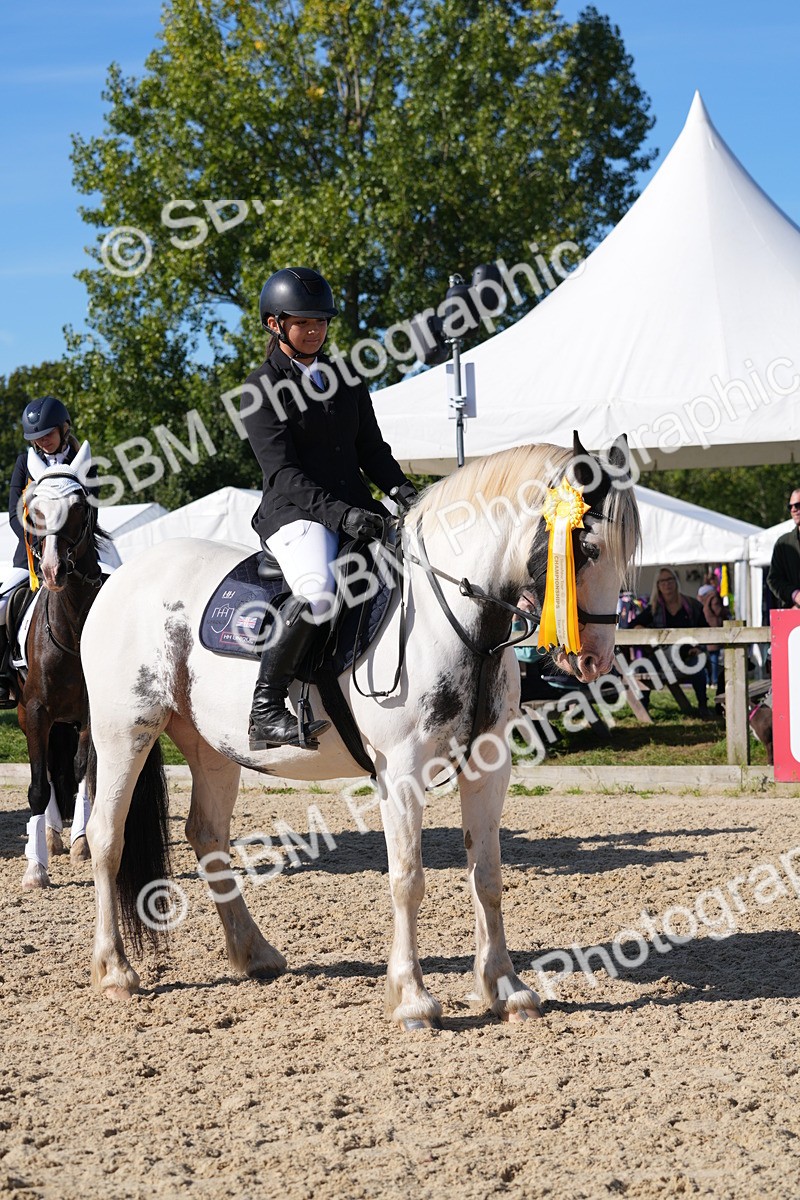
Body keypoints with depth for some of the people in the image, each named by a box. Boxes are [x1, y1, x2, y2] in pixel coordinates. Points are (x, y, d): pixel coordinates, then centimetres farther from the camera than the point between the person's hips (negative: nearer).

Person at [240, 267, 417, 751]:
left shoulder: (346, 379, 18)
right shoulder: (262, 389, -2)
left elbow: (371, 448, 17)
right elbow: (284, 472, -12)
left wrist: (401, 489, -5)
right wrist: (339, 514, -25)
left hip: (357, 509, 7)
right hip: (295, 513, -7)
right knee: (317, 591, -36)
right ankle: (265, 709, -26)